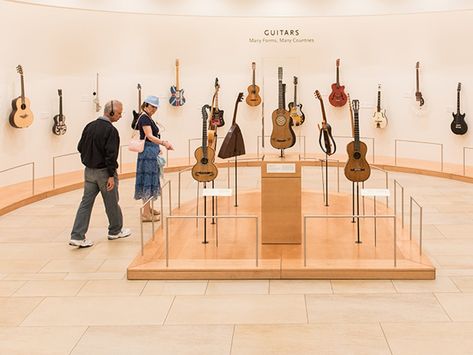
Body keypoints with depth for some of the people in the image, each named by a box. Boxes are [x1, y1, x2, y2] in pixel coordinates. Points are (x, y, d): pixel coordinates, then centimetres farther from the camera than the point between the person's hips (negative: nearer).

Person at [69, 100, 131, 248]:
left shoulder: (89, 126, 6)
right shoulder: (110, 130, -17)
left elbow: (80, 147, 11)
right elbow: (111, 154, -21)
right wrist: (111, 175, -19)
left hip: (89, 171, 7)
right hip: (104, 172, -7)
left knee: (86, 202, 5)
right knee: (112, 203, 12)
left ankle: (77, 236, -2)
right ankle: (115, 231, 29)